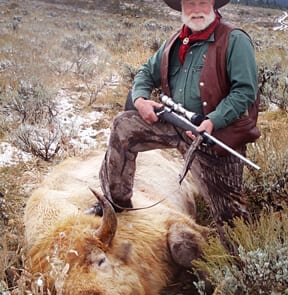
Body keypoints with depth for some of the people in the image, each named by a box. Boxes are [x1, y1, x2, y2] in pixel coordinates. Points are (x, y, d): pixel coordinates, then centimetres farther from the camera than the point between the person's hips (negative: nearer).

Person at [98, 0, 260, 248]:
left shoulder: (235, 41, -10)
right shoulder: (175, 43, 10)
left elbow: (246, 91, -17)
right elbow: (147, 72, 18)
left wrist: (213, 121, -28)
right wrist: (140, 99, -4)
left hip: (217, 133, -5)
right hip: (174, 123, 6)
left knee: (226, 206, -1)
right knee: (124, 126, -3)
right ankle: (116, 201, 8)